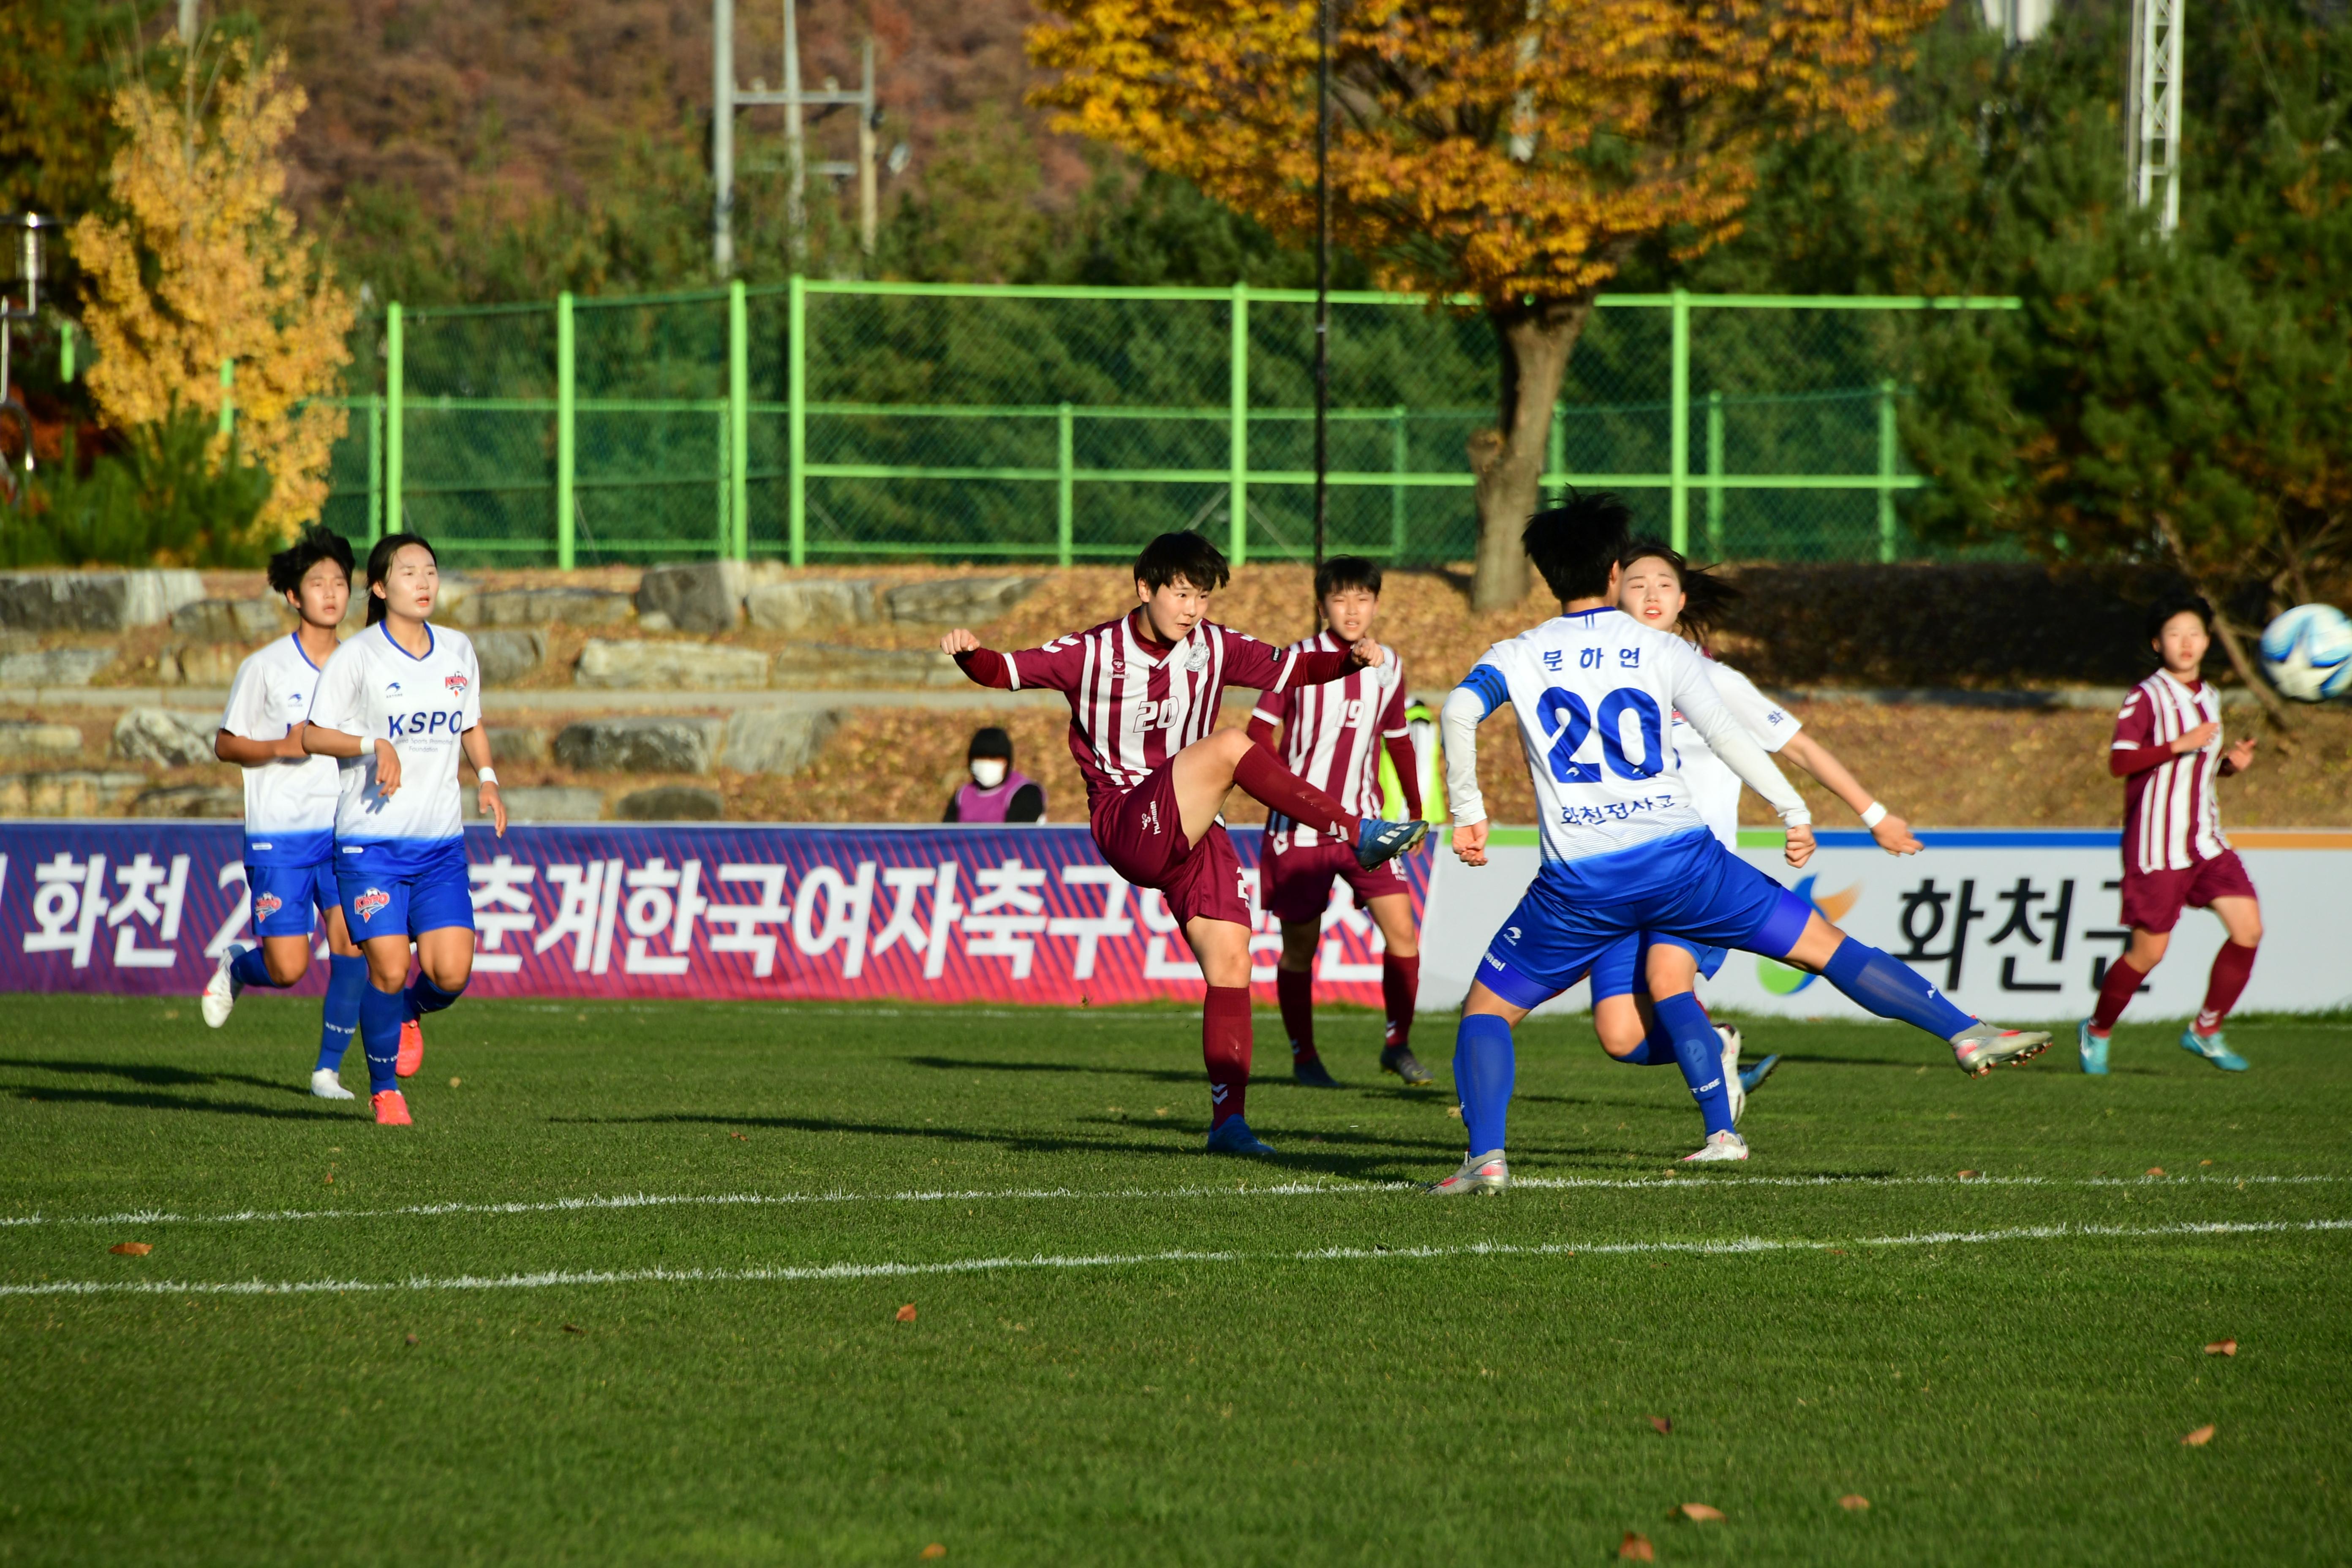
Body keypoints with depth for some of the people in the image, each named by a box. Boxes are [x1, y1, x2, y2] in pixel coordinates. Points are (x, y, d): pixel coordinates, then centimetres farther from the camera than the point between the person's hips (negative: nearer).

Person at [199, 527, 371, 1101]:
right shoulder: (266, 667, -4)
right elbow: (226, 745, 0)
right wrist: (281, 747, -16)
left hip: (343, 830, 3)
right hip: (278, 836, -3)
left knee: (351, 942, -15)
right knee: (288, 970, -7)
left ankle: (329, 1068, 0)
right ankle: (238, 965, 29)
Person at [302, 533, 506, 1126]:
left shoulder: (458, 651, 8)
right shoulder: (357, 656, -6)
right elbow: (314, 735, -4)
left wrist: (488, 778, 5)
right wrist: (375, 747, -19)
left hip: (441, 843, 4)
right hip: (370, 839, -4)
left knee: (451, 973, -8)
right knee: (388, 970, -8)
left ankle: (412, 1013, 28)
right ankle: (385, 1090, 14)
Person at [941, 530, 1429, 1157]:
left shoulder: (1214, 648, 7)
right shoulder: (1093, 653, -4)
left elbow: (1292, 669, 14)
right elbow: (1007, 671, -4)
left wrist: (1351, 658, -4)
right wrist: (969, 654, -25)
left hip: (1192, 833, 5)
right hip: (1126, 828, -5)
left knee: (1230, 962, -7)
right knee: (1229, 747, -27)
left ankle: (1229, 1117, -2)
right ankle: (1358, 834, -28)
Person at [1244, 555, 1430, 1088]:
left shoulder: (1388, 668, 7)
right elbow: (1259, 733, -7)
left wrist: (1416, 811, 24)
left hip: (1363, 824, 3)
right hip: (1300, 829, -3)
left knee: (1402, 932, -8)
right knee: (1301, 944, 3)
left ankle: (1398, 1044, 7)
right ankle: (1304, 1056, 17)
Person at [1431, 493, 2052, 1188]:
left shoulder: (1518, 657, 8)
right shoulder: (1663, 651, 8)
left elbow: (1460, 710, -10)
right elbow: (1726, 735, 1)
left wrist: (1467, 812, -7)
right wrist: (1795, 813, 6)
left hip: (1578, 882, 0)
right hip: (1679, 859, 0)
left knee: (1485, 1012, 13)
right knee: (1824, 945, 9)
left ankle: (1486, 1156, -8)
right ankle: (1967, 1033, 2)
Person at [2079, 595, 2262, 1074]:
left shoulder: (2209, 698, 14)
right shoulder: (2146, 698, -9)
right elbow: (2120, 762, -19)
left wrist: (2231, 763, 6)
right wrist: (2180, 745, -26)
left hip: (2207, 843, 6)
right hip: (2157, 844, -6)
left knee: (2248, 927, -8)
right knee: (2149, 951, -4)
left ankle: (2206, 1030, 8)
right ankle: (2097, 1032, 20)